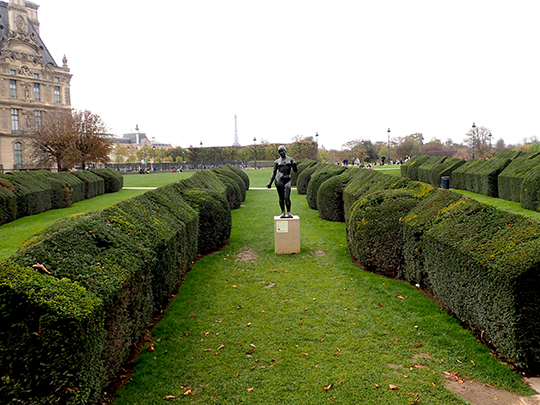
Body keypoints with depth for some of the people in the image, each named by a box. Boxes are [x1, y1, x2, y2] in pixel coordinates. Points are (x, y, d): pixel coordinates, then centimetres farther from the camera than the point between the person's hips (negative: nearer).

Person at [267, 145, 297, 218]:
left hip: (287, 180, 0)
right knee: (281, 197, -1)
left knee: (287, 197, -9)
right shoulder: (277, 161, 10)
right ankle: (283, 212, 6)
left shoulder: (290, 159, 13)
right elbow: (274, 172, 10)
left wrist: (294, 165, -13)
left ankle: (288, 212, 3)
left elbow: (295, 170, 10)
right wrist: (270, 182, 4)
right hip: (279, 179, 0)